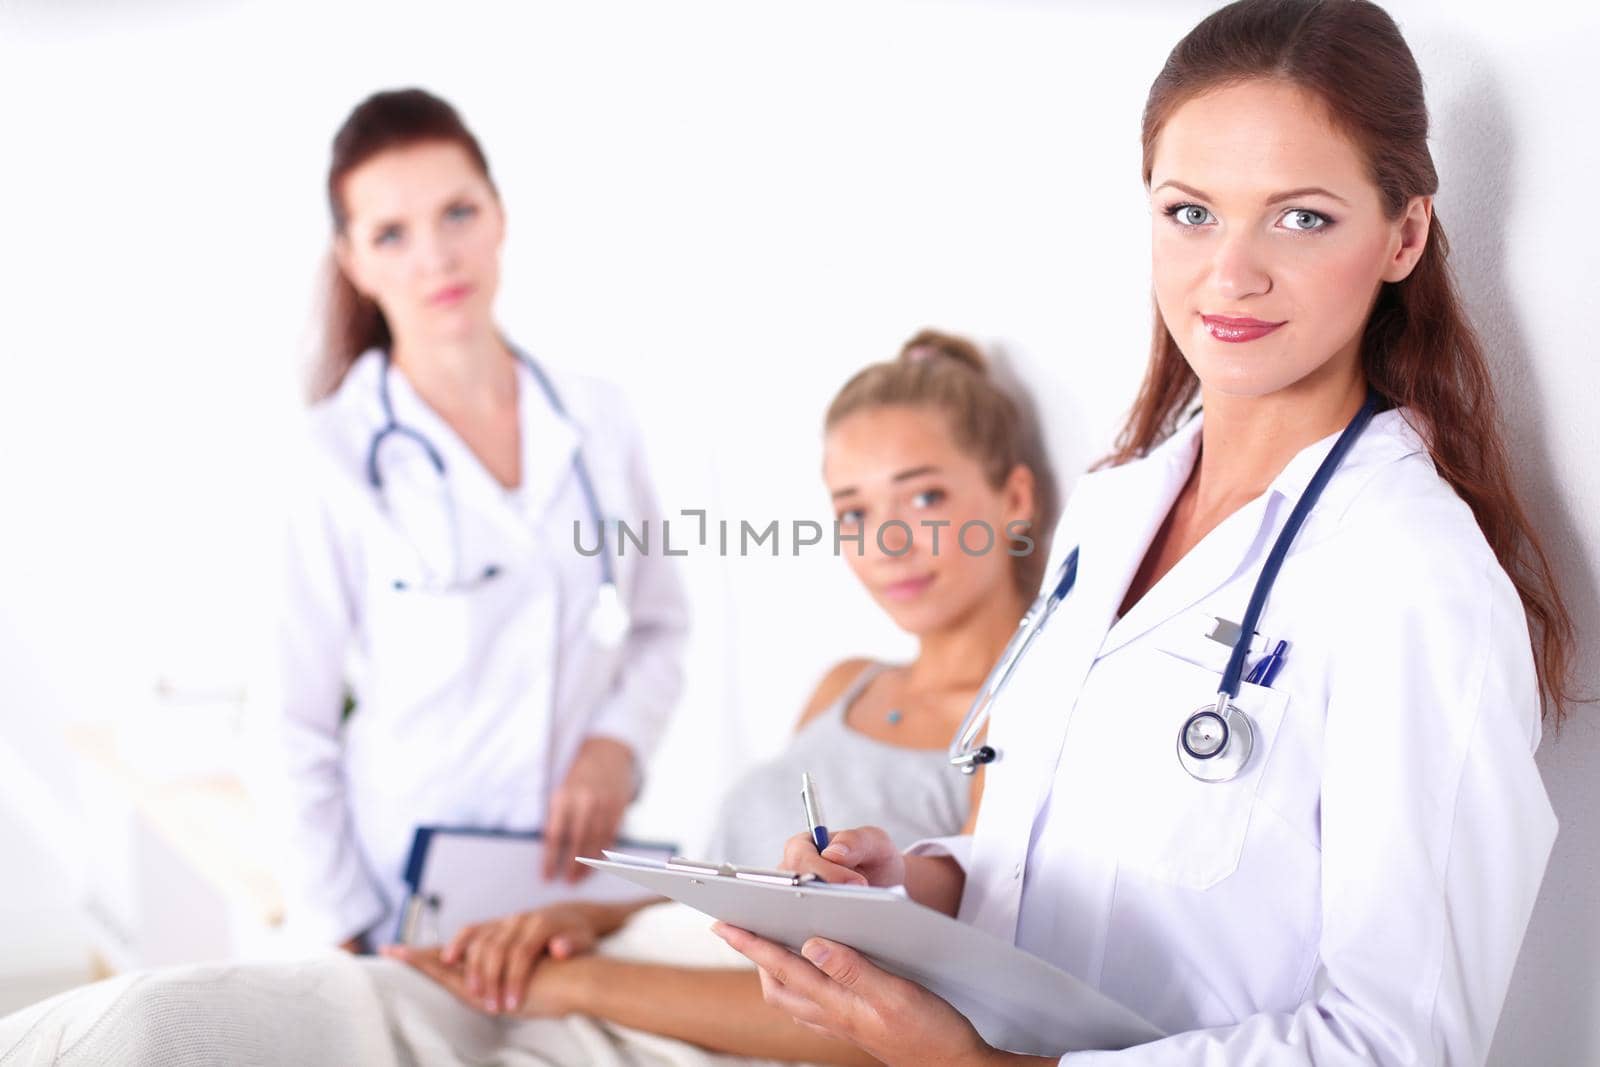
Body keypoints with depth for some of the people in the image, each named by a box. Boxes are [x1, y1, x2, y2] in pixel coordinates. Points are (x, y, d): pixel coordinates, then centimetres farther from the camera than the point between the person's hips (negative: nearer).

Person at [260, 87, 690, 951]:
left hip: (587, 878, 3)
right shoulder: (340, 458, -9)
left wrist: (618, 741, -6)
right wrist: (342, 940, -8)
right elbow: (299, 728, -6)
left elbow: (659, 626, 13)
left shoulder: (596, 421, 2)